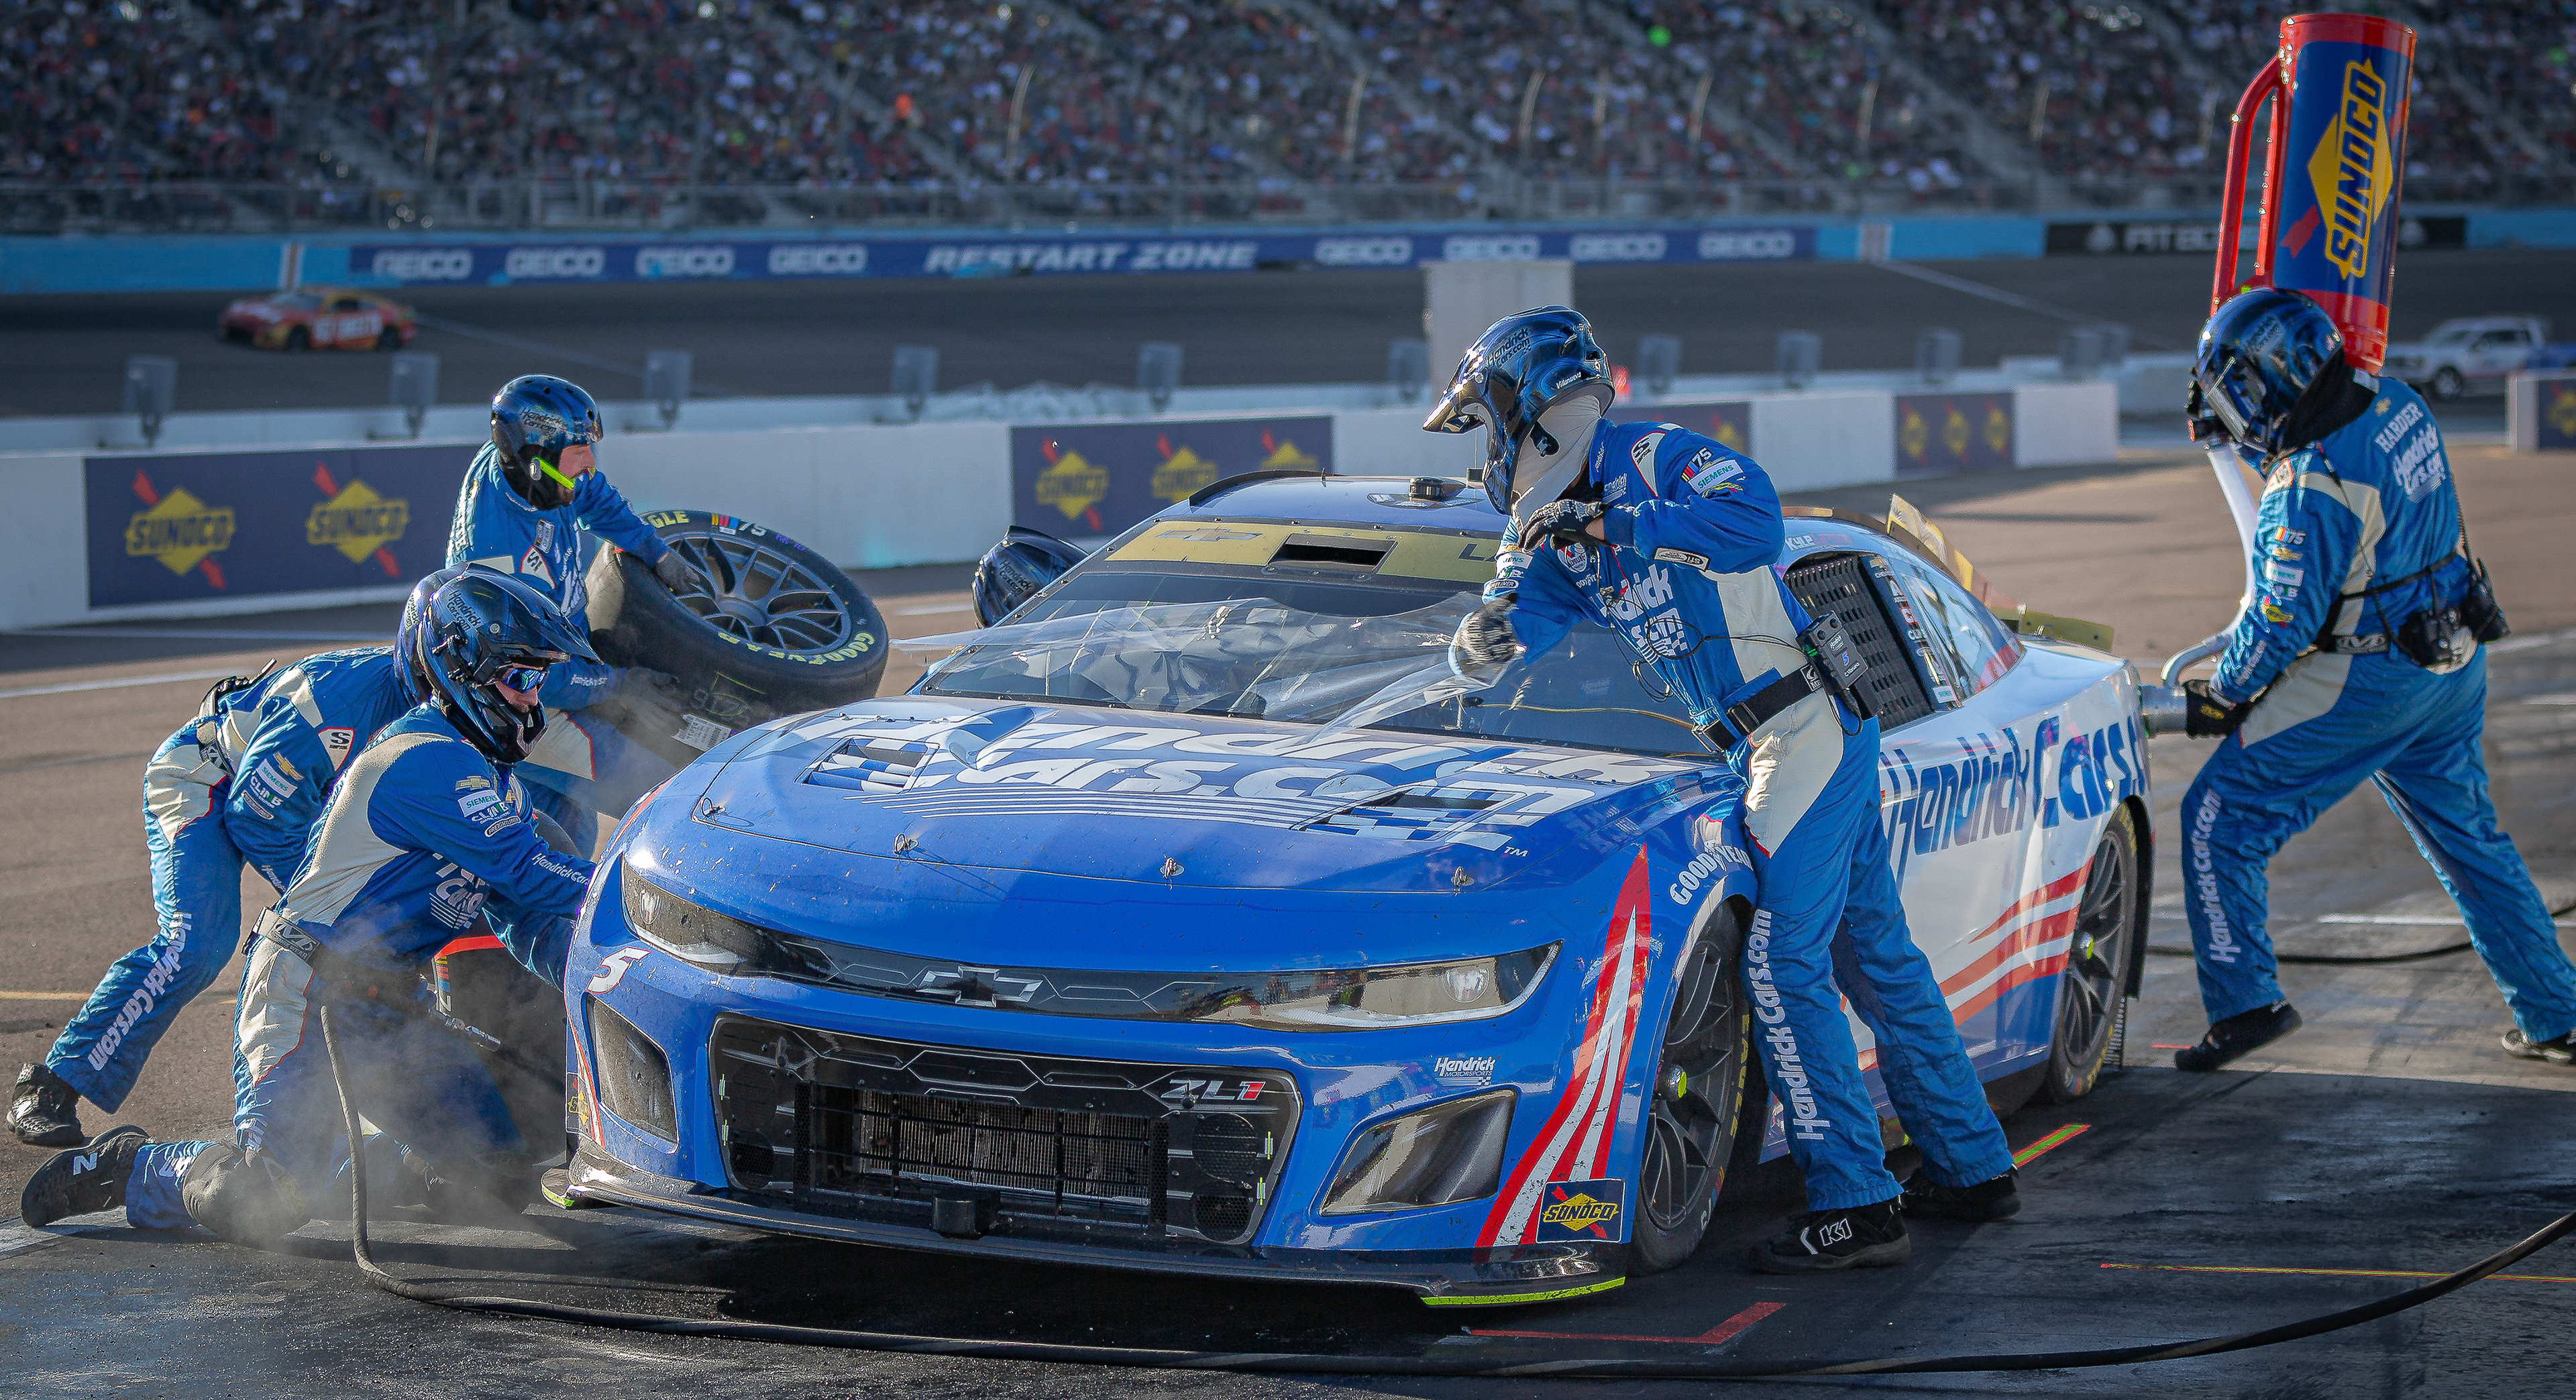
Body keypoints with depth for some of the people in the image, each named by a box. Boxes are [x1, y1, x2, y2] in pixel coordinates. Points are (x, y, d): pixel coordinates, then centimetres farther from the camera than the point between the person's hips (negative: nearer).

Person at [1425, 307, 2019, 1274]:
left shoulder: (1653, 461, -11)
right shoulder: (1563, 528, 14)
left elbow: (1755, 519, -29)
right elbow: (1492, 649, 12)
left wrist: (1615, 526, -28)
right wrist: (1489, 635, -12)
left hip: (1807, 728, -9)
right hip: (1774, 746, 9)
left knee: (1784, 965, -13)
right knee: (1874, 953, 15)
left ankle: (1855, 1208, -13)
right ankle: (1972, 1167, 24)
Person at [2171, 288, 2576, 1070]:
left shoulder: (2310, 488, -26)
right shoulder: (2399, 406, -2)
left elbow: (2283, 624, -19)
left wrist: (2220, 696, -4)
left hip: (2362, 684, -8)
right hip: (2455, 665, 8)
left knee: (2220, 820, 2)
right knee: (2468, 839, 21)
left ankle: (2245, 1001, -1)